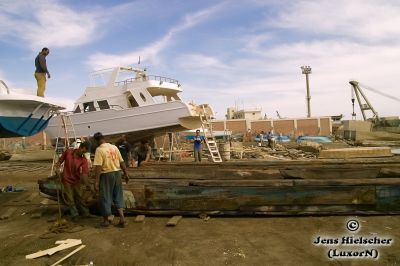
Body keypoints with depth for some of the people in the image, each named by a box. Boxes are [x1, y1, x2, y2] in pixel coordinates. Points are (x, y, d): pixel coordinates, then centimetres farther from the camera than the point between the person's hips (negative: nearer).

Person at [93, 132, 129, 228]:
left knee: (105, 197, 9)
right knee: (118, 196, 15)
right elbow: (122, 162, 7)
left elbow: (98, 167, -17)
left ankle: (106, 220, 22)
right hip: (117, 173, 5)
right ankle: (122, 218, 12)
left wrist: (97, 181, -15)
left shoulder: (99, 149, -11)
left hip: (106, 175, -5)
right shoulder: (114, 147, 6)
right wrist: (126, 174, 14)